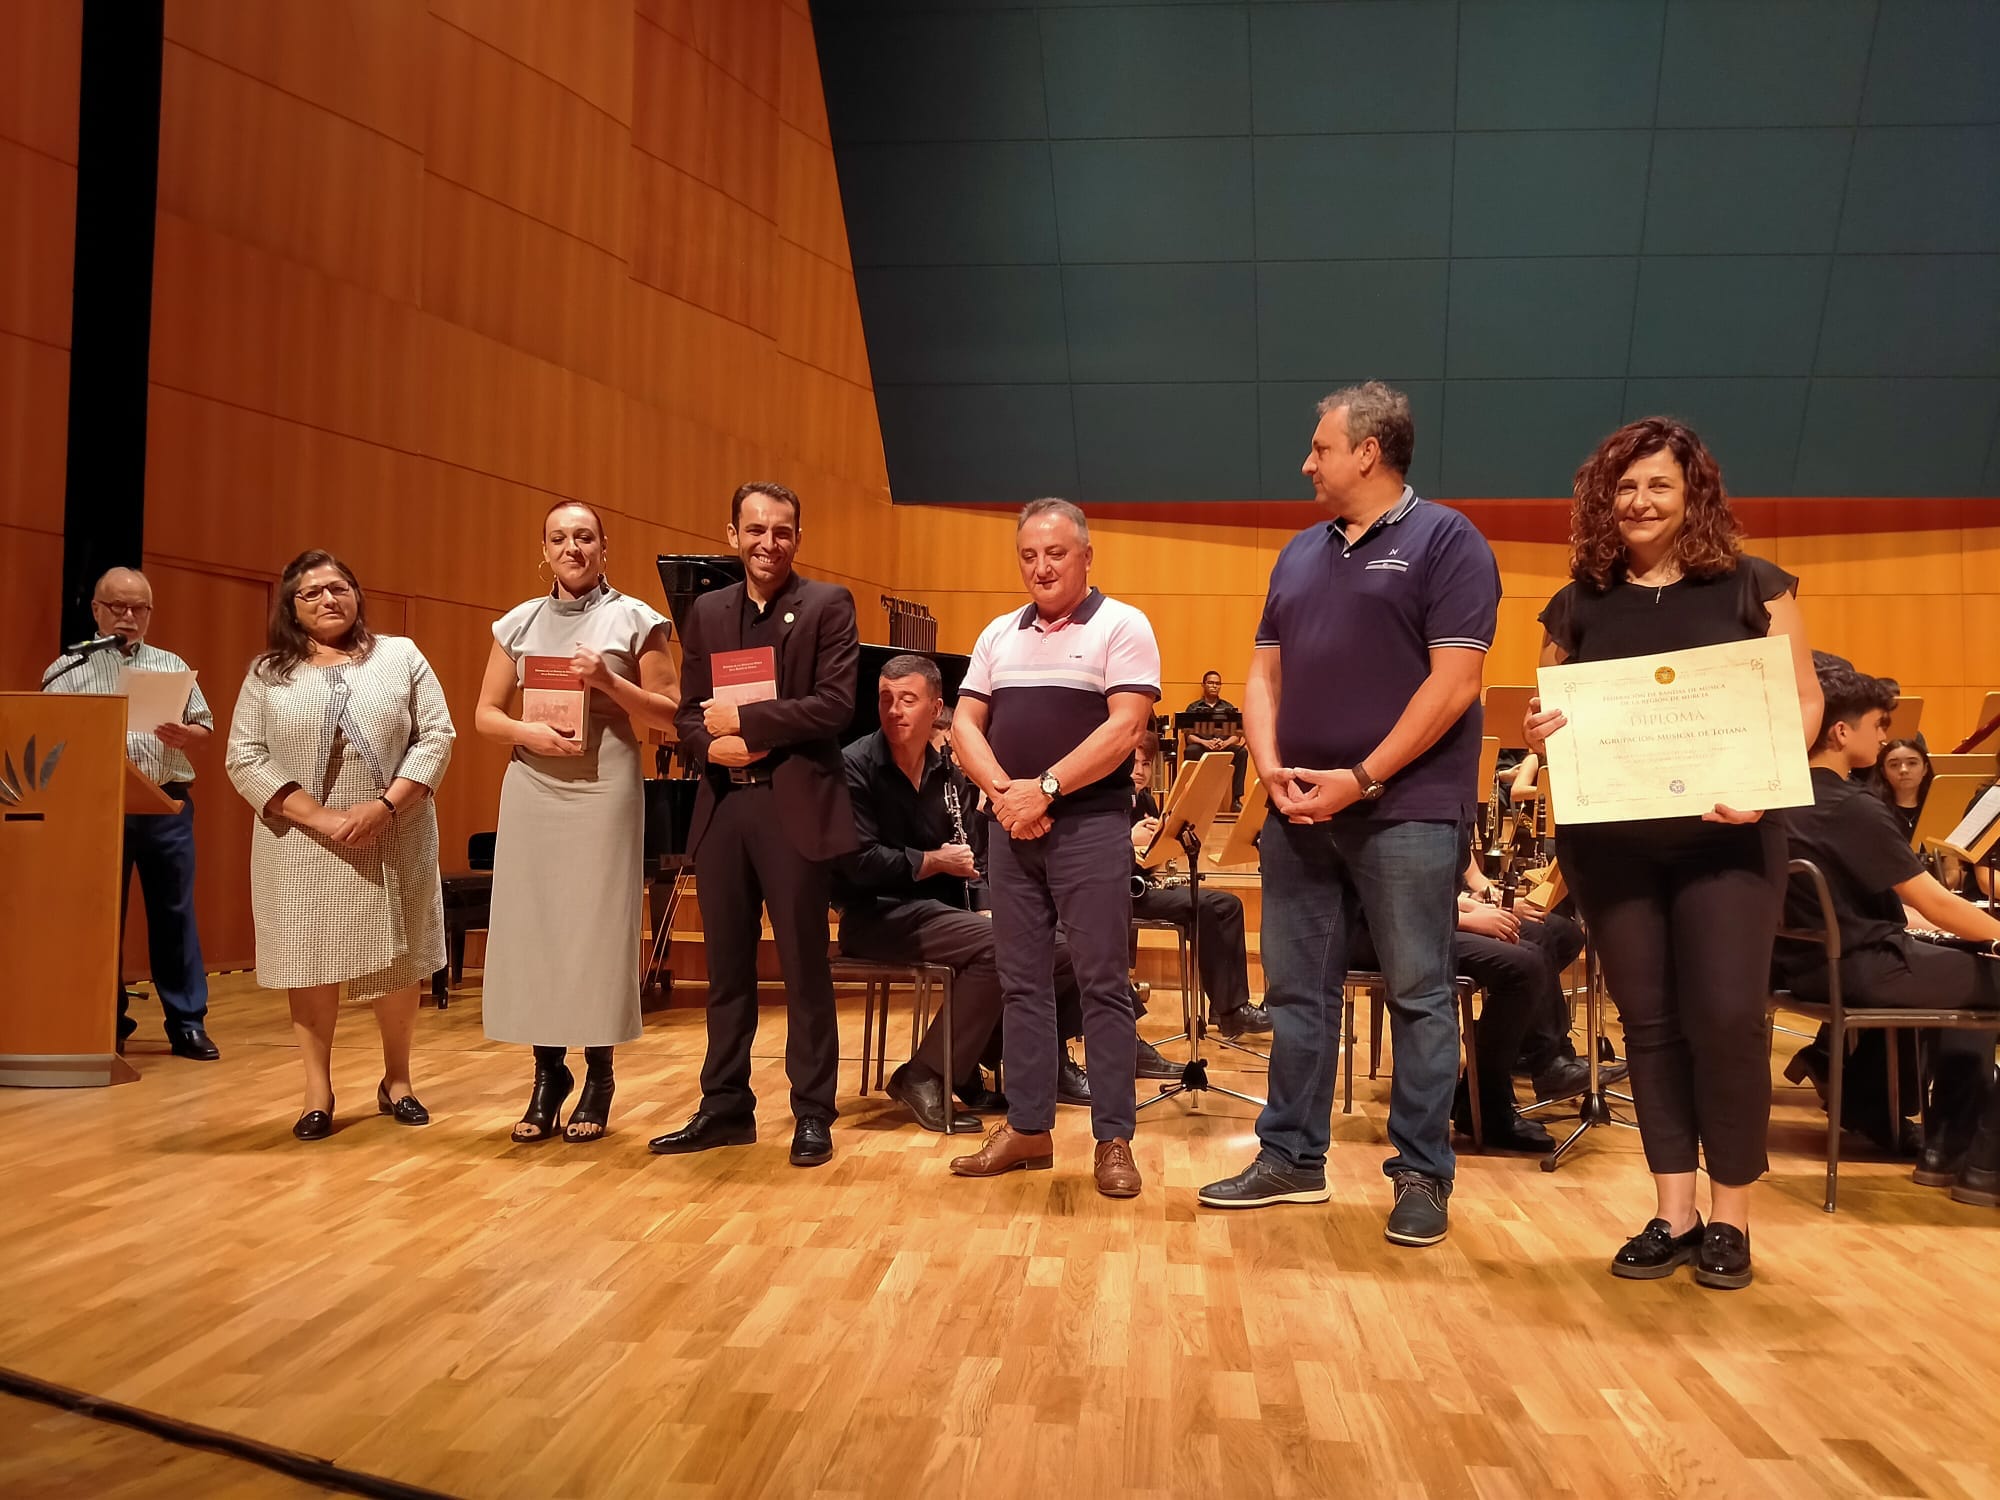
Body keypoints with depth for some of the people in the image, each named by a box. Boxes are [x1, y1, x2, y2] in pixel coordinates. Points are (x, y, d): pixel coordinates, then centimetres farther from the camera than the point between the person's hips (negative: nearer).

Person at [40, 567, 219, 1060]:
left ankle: (187, 1024, 7)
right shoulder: (67, 669, 6)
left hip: (168, 806, 2)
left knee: (175, 914, 2)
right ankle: (107, 1024, 14)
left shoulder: (172, 666, 14)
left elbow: (205, 728, 14)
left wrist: (184, 735, -8)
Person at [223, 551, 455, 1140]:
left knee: (395, 963, 5)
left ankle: (396, 1079, 22)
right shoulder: (267, 673, 6)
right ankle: (318, 1092, 13)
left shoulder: (400, 656, 6)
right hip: (301, 848, 0)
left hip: (392, 845, 0)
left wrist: (385, 806, -15)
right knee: (311, 963, 2)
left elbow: (436, 736, -1)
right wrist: (316, 815, -15)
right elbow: (245, 758, -2)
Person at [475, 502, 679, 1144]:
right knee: (532, 928, 2)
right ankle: (547, 1074, 16)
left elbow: (670, 714, -1)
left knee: (598, 930, -1)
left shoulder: (633, 619, 1)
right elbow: (485, 713, 9)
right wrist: (528, 733, -11)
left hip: (605, 790, -3)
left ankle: (598, 1078, 12)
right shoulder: (519, 622, 9)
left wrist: (609, 682, -15)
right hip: (531, 791, 3)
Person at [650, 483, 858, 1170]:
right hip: (722, 807, 4)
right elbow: (688, 713, 12)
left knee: (804, 967, 3)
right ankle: (724, 1107, 22)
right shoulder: (706, 612, 13)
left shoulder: (828, 605, 0)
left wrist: (745, 720, -13)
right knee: (726, 968, 11)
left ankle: (812, 1114, 14)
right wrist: (712, 747, -10)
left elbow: (835, 704, -11)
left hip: (795, 806, -4)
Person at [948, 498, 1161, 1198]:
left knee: (1103, 984, -2)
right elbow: (965, 724, 8)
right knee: (1023, 983, 9)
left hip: (1091, 824, -5)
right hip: (1010, 827, 5)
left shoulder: (1122, 627, -3)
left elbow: (1125, 726, -13)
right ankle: (1027, 1128, 18)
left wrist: (1044, 788, -19)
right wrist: (1001, 790, -11)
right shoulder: (999, 635, 14)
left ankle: (1113, 1139, 6)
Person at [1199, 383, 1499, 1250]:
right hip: (1300, 810, 6)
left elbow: (1453, 683, -13)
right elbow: (1265, 672, 15)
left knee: (1418, 996, 1)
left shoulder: (1444, 541, -4)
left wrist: (1361, 778, -16)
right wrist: (1270, 764, -4)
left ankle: (1423, 1175, 11)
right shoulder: (1301, 553, 15)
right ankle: (1290, 1157, 22)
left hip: (1405, 811, -6)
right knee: (1296, 991, 11)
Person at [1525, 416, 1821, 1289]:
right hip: (1611, 841, 3)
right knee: (1649, 1021, 6)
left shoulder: (1753, 587, 2)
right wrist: (1538, 737, -10)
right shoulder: (1577, 605, 8)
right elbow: (1550, 720, 14)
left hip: (1725, 835, -2)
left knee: (1727, 1015, -6)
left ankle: (1729, 1216, 9)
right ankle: (1673, 1213, 15)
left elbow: (1804, 702, 1)